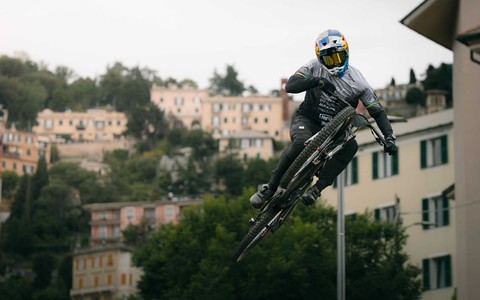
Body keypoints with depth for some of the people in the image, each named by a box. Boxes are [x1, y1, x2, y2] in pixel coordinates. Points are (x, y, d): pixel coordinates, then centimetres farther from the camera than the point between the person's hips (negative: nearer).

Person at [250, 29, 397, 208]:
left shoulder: (357, 82, -10)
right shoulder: (315, 67, -11)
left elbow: (377, 111, -7)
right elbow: (290, 86, -23)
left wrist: (389, 136, -21)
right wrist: (316, 81, -40)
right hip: (307, 119, -2)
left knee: (351, 146, -31)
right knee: (302, 141, -36)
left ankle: (317, 189, -27)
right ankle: (270, 187, -24)